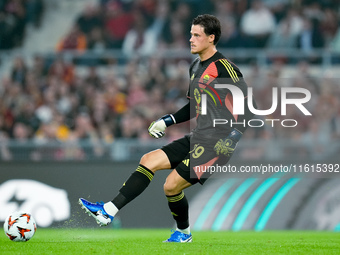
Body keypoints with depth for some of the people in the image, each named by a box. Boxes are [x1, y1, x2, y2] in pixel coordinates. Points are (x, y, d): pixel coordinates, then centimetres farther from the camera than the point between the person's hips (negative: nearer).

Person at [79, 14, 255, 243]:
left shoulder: (224, 69, -15)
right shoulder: (196, 67, 14)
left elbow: (246, 109, -16)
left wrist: (230, 141, -23)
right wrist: (166, 121, 18)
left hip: (216, 145, -9)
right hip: (197, 138, 9)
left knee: (172, 186, -12)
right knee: (148, 161, 1)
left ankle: (184, 233, 11)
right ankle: (109, 211, -1)